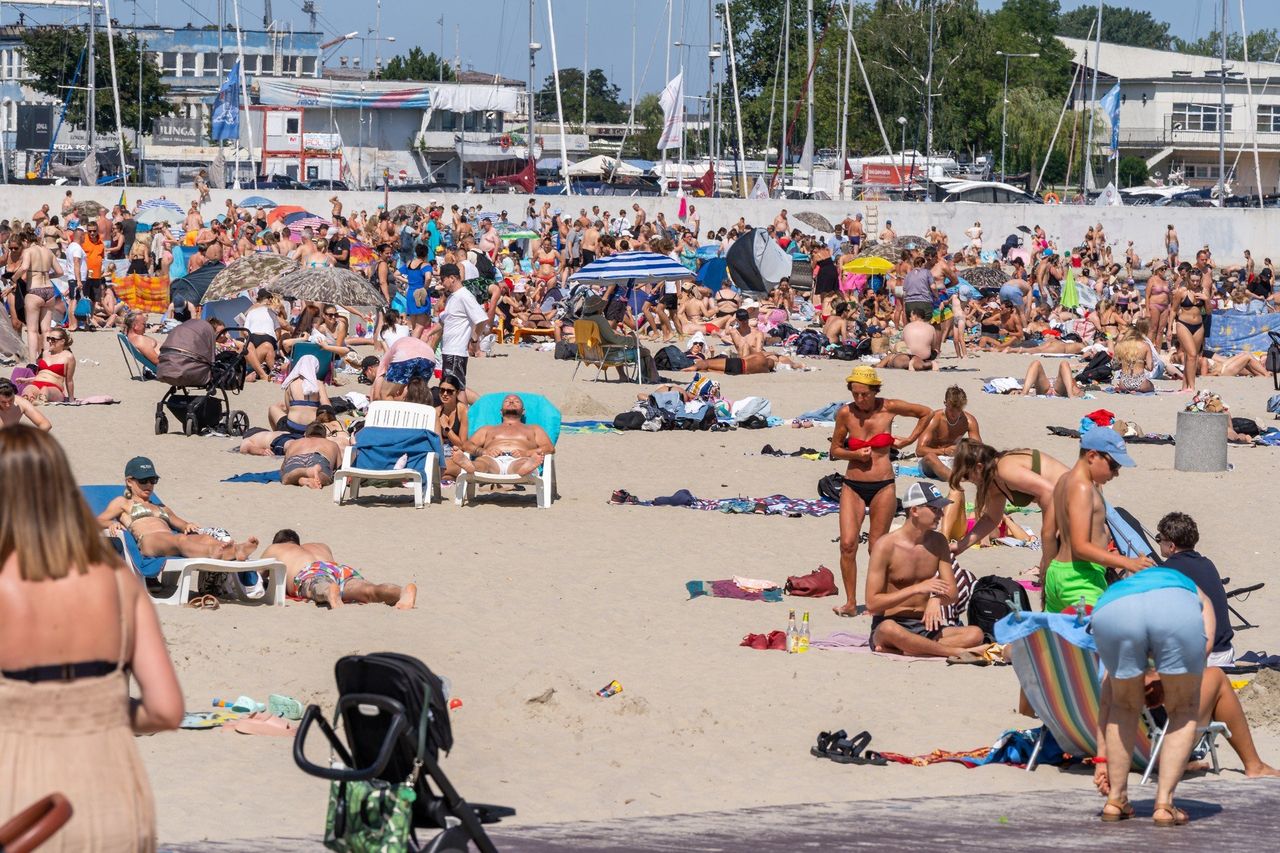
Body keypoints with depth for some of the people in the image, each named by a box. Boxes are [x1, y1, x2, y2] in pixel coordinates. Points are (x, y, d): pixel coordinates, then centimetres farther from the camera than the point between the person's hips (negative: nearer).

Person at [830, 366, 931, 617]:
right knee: (847, 544, -11)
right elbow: (835, 450, 8)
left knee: (877, 547, 1)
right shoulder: (845, 414, -1)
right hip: (853, 486, 1)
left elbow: (926, 413, 11)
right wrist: (854, 454, -10)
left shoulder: (889, 408, -4)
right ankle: (850, 603, -5)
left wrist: (909, 440, 9)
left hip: (883, 487, -1)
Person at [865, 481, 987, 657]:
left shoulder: (937, 542, 9)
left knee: (975, 634, -22)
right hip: (892, 623, -5)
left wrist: (937, 599, -18)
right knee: (889, 629, -43)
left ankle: (897, 650, -30)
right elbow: (872, 603, -13)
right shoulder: (886, 545, -9)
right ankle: (955, 652, -29)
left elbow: (952, 594, 7)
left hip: (926, 626, 5)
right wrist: (917, 589, -19)